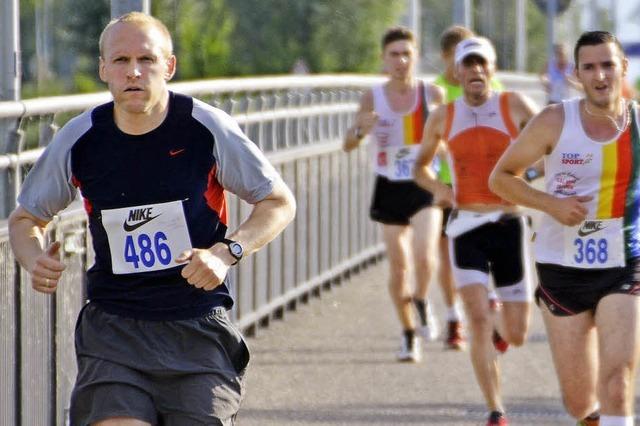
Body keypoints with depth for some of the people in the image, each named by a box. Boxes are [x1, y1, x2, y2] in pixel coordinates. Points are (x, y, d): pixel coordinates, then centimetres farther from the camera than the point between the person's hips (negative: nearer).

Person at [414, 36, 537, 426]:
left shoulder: (515, 105, 0)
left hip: (508, 225, 0)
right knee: (478, 320, -17)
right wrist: (436, 186, -3)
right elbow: (421, 165, 19)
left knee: (517, 335, 3)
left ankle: (498, 321, 42)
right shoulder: (443, 118, 5)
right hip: (466, 228, 0)